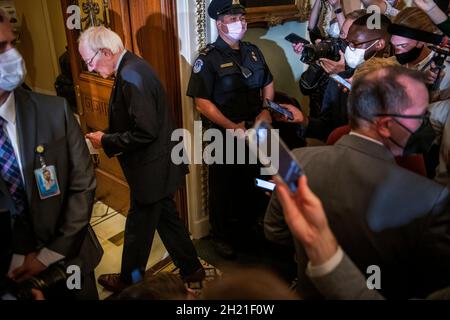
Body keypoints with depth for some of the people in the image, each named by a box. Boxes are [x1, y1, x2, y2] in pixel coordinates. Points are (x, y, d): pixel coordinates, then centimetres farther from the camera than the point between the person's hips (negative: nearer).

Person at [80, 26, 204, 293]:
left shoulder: (131, 76, -25)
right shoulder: (131, 66, 6)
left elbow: (145, 132, -27)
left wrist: (106, 141, -15)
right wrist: (108, 135, 5)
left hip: (151, 169, -9)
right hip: (159, 165, 10)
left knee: (138, 228, 12)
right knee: (167, 219, 22)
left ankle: (129, 281, 35)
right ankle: (191, 270, 38)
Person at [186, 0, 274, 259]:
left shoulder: (254, 52, 7)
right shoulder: (208, 58, -12)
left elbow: (268, 84, 17)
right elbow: (202, 103, -18)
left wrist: (266, 110, -1)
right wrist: (232, 127, -22)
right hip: (224, 135, -6)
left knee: (253, 184, 19)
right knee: (223, 188, 10)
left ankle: (248, 228, 43)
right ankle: (222, 237, 31)